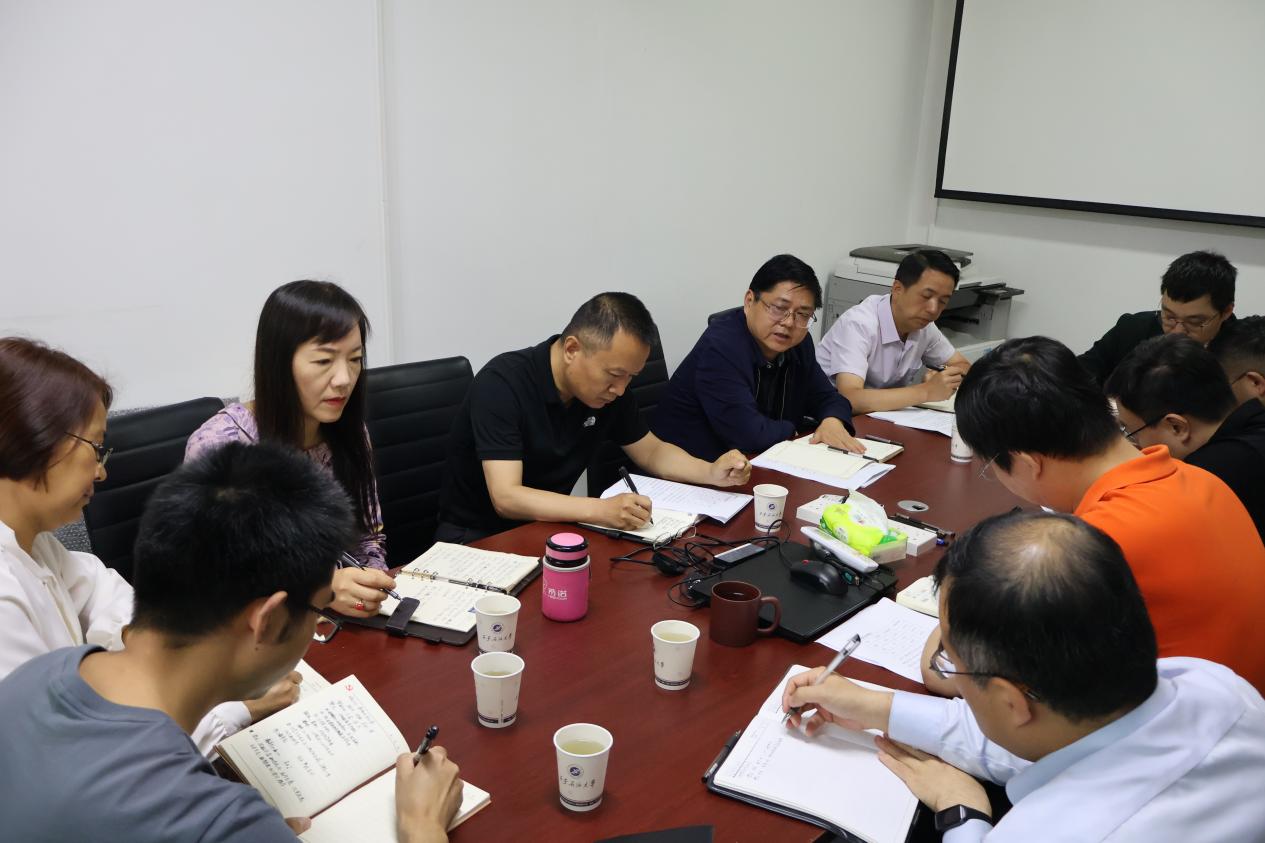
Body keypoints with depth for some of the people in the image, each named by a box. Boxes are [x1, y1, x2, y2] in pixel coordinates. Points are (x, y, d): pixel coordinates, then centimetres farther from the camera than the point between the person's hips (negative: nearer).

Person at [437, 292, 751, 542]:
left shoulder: (609, 387, -6)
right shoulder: (502, 383, -26)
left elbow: (651, 452, 8)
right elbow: (506, 498, -32)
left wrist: (712, 472, -10)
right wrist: (601, 510, -43)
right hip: (477, 536, -6)